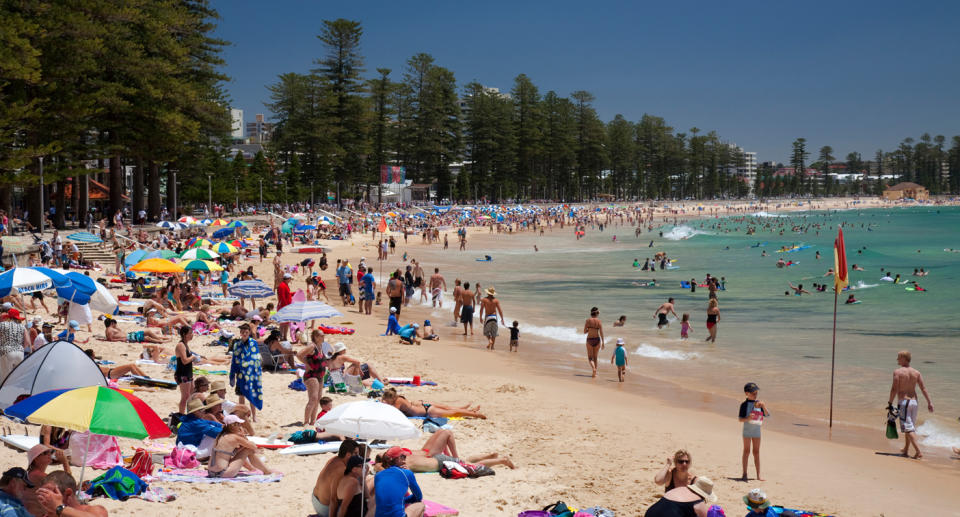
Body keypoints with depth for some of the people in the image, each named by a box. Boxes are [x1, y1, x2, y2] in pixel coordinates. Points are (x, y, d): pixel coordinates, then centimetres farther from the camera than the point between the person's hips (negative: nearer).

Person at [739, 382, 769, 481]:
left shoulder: (759, 403, 4)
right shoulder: (744, 404, -7)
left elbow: (767, 415, -3)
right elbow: (740, 419, -9)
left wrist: (763, 406, -19)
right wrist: (747, 418, -29)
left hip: (757, 430, 3)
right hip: (747, 429, -3)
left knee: (756, 452, 6)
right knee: (746, 451, 1)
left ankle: (758, 475, 8)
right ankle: (744, 474, 7)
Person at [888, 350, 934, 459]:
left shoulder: (898, 372, -10)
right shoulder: (916, 372, 6)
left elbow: (894, 389, -14)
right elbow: (923, 388, 3)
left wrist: (890, 402, -6)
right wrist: (929, 402, 5)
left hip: (903, 402, -6)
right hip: (914, 401, 6)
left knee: (908, 428, -7)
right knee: (911, 426, 19)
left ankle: (919, 452, -17)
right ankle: (906, 450, 31)